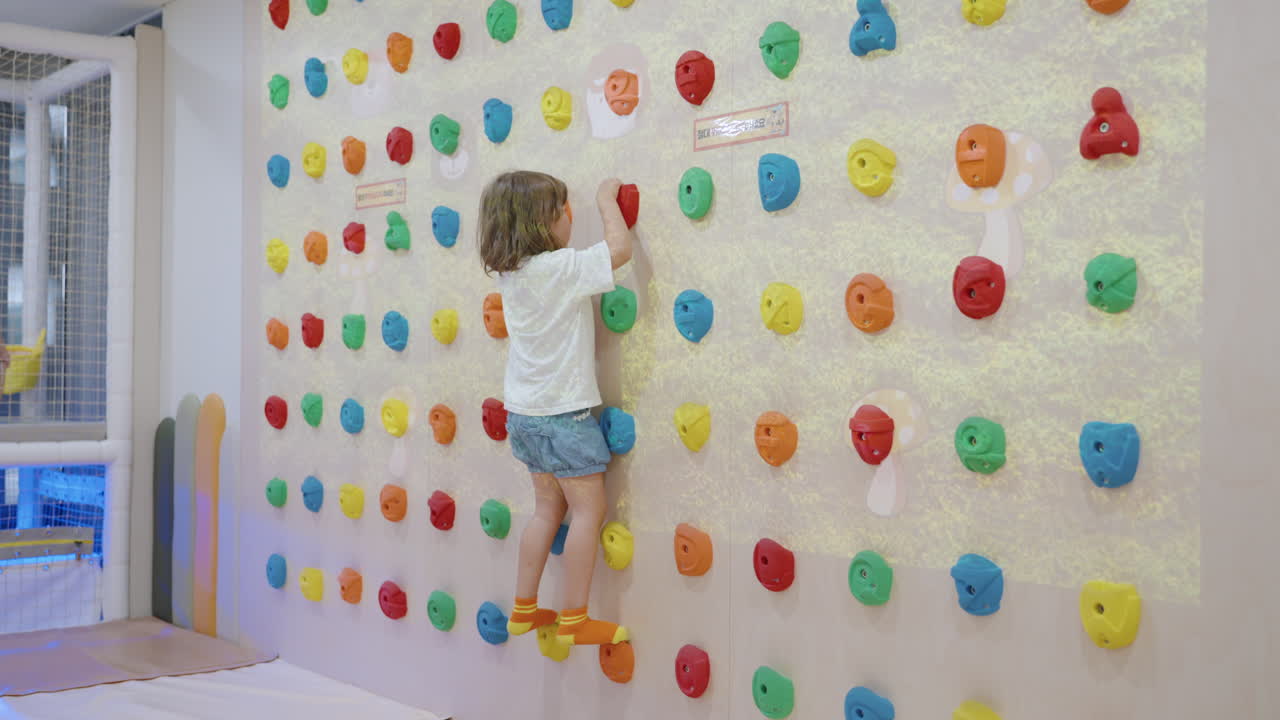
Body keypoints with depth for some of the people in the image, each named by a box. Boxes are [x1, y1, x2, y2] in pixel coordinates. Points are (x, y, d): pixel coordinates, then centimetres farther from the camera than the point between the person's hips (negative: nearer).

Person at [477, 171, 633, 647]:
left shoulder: (510, 272, 3)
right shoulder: (559, 267, -20)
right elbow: (620, 249, -23)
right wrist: (607, 201, -8)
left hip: (527, 410, 8)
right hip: (562, 411, -8)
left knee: (549, 507, 17)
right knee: (588, 509, 2)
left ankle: (524, 610, 23)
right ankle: (574, 621, 6)